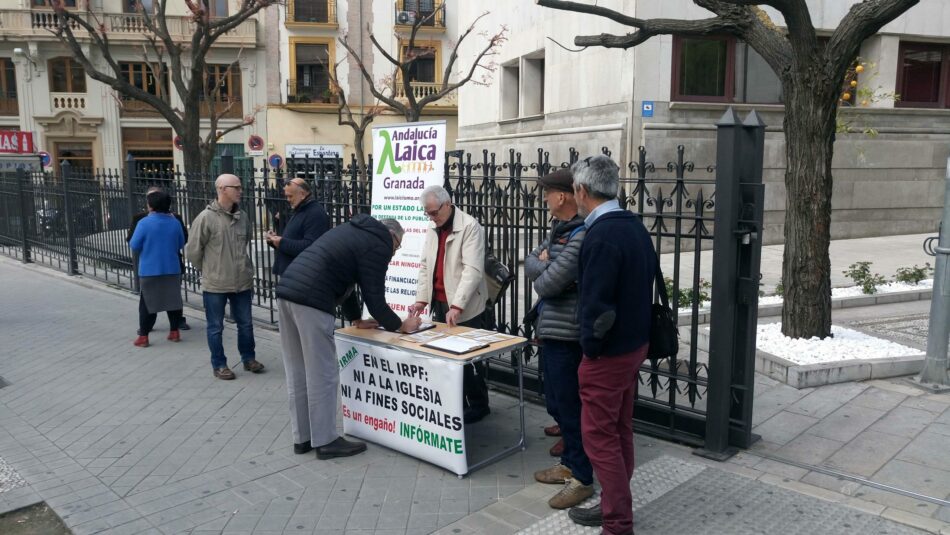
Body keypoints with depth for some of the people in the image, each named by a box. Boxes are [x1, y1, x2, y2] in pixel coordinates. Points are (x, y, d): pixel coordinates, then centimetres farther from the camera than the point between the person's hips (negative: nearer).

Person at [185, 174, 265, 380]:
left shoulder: (242, 217, 3)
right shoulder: (206, 218, -14)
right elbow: (192, 250, -7)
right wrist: (209, 270, 3)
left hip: (242, 282, 5)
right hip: (215, 284, -5)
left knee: (245, 324, 15)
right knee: (216, 327, 9)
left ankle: (248, 358, 31)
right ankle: (219, 365, 22)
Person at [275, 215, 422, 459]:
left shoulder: (353, 230, 27)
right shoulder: (378, 245, 0)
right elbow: (374, 299, -3)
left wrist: (356, 319, 37)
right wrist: (400, 325, 13)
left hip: (286, 291, 10)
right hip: (310, 301, -9)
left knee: (298, 374, 15)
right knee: (322, 375, 2)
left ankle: (302, 438, 25)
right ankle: (325, 441, 12)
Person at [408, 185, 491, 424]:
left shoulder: (470, 227, -13)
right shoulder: (432, 229, 11)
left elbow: (473, 270, -20)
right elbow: (425, 265, 12)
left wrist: (457, 305, -26)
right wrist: (421, 299, 1)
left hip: (465, 308, -7)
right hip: (439, 304, 7)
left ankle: (478, 405, 18)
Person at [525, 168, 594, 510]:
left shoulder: (581, 236, -20)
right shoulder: (560, 230, 12)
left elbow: (547, 283, -22)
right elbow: (530, 262, 10)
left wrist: (541, 273, -1)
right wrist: (545, 266, -10)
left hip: (565, 334, -10)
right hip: (551, 329, 10)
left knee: (569, 407, 1)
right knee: (556, 403, 19)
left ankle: (582, 478, 15)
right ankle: (569, 464, 35)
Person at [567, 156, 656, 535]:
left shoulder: (601, 237, -24)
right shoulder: (635, 225, 5)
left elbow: (596, 305, -25)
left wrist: (590, 346, -10)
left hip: (608, 353, -9)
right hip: (635, 344, 9)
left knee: (600, 437, 2)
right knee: (620, 431, 18)